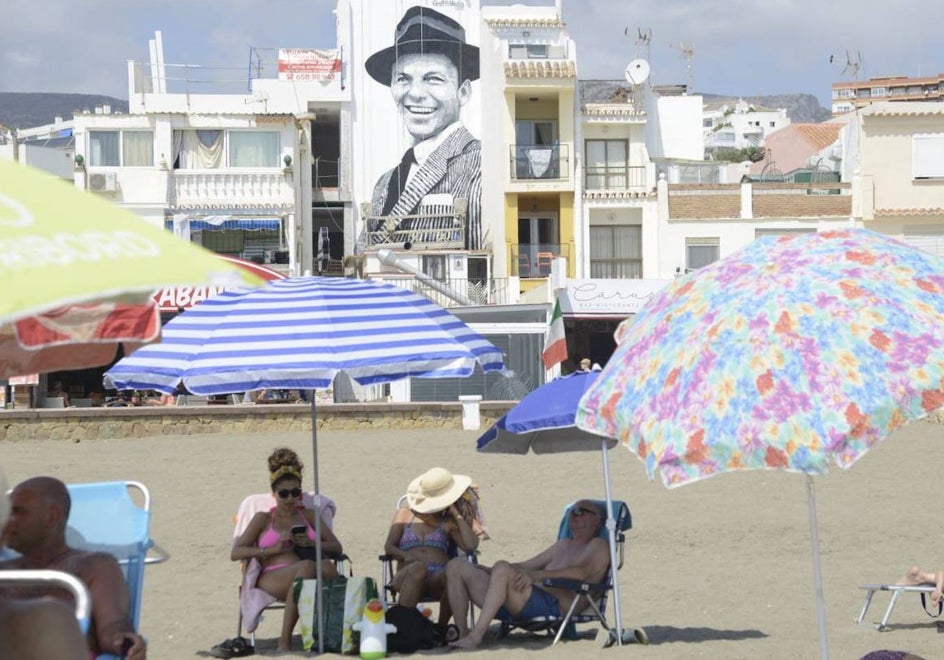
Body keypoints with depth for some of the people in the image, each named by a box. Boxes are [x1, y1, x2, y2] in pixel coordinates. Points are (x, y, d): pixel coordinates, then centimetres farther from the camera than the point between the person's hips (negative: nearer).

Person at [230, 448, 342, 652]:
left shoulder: (308, 515, 28)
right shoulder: (263, 519, 20)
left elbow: (336, 547, 21)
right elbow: (235, 553, 10)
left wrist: (311, 544, 1)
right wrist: (273, 549, -3)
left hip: (302, 575, 2)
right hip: (272, 577, -2)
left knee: (326, 566, -36)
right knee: (307, 566, -39)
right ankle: (284, 641, -41)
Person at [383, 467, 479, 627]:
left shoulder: (448, 523, 23)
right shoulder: (404, 515, 23)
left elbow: (470, 546, 4)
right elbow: (389, 547, 10)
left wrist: (457, 515, 12)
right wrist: (407, 556, -12)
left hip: (438, 578, 1)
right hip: (406, 577, -1)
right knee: (418, 568, -40)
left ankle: (441, 626, -29)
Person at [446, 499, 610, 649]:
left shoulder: (598, 546, 8)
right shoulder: (565, 545, 35)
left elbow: (581, 572, -14)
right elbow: (525, 566, 36)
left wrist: (535, 576, -27)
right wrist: (488, 571, 18)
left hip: (553, 606, -9)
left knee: (502, 569, -36)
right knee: (456, 567, 0)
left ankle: (476, 635, -38)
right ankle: (461, 632, -13)